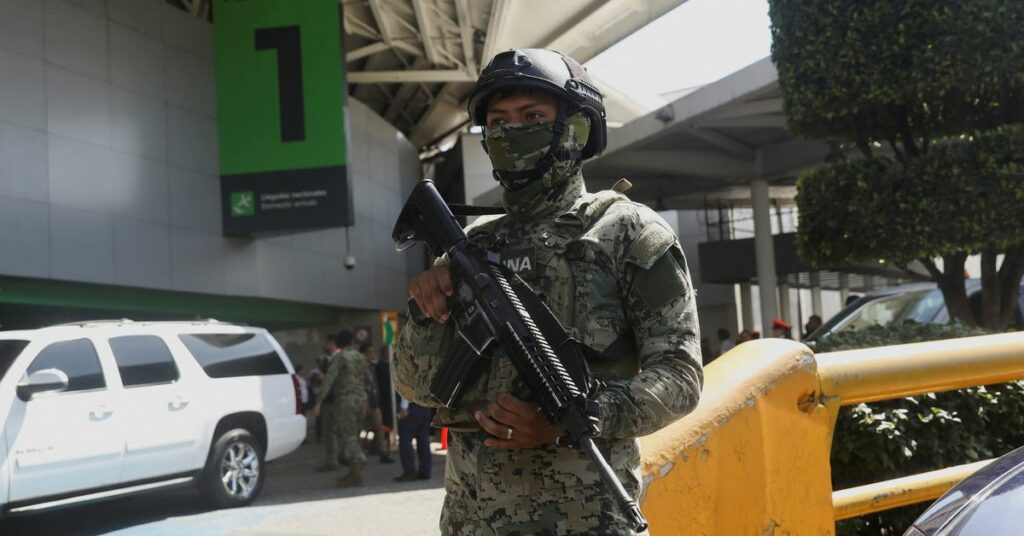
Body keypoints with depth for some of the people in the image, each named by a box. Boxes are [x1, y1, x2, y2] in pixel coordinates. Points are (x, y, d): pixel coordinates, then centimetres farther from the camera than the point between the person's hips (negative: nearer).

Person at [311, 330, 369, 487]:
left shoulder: (339, 357, -6)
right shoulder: (361, 357, 14)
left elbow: (329, 379, -13)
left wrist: (319, 402, -14)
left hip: (345, 399, -6)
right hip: (361, 399, 6)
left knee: (348, 436, -4)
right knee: (352, 436, 12)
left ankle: (355, 473, -7)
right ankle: (355, 471, 10)